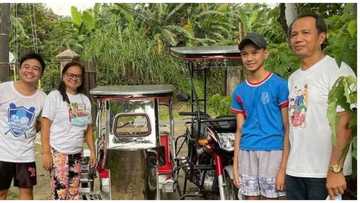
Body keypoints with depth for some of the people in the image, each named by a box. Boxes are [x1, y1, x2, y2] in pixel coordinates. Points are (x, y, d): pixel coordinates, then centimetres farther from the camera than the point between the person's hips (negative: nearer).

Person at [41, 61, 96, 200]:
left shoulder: (85, 99, 13)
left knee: (74, 194, 9)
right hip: (58, 152, -5)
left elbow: (88, 128, 16)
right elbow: (45, 125, -8)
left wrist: (92, 151, 9)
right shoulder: (55, 96, -3)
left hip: (77, 153, 6)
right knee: (60, 193, -7)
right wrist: (46, 153, -15)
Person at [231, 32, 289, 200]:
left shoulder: (280, 85, -3)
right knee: (250, 197, 9)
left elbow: (288, 128, -5)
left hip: (272, 151, -4)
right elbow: (240, 130, 13)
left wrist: (284, 167, -11)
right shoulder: (239, 91, 11)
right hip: (247, 153, 4)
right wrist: (235, 166, 8)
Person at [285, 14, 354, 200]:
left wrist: (335, 170, -20)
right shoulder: (293, 78, 14)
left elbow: (344, 124, -15)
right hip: (293, 171, 7)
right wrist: (283, 166, 11)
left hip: (325, 173, -6)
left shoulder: (337, 70, -9)